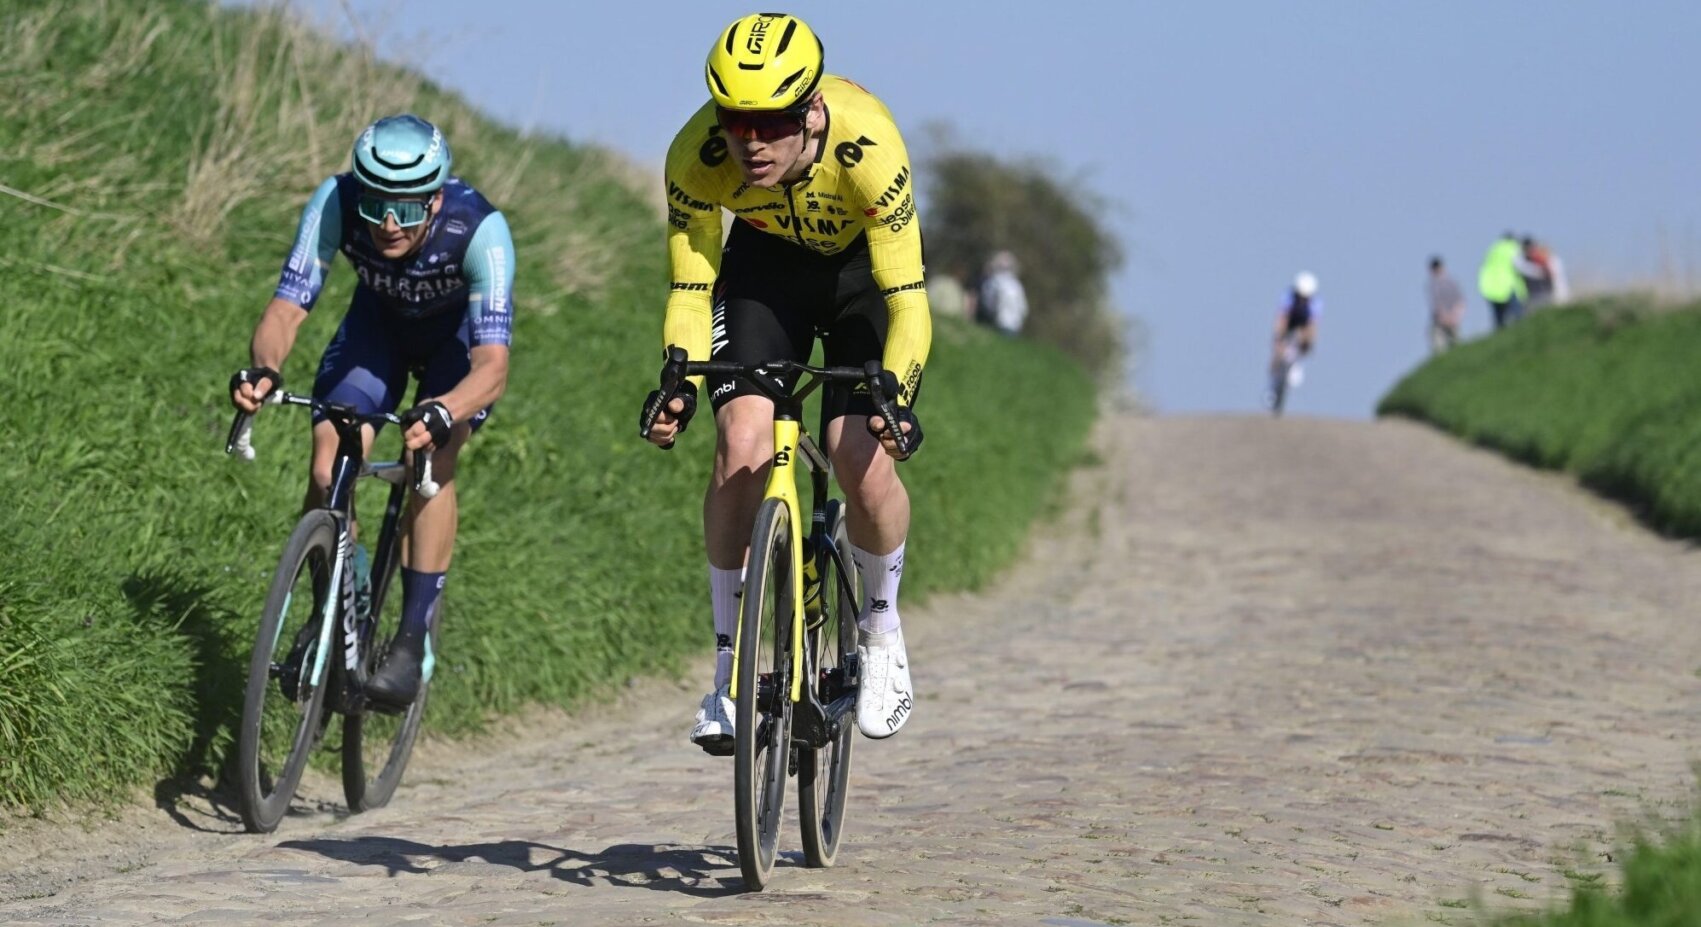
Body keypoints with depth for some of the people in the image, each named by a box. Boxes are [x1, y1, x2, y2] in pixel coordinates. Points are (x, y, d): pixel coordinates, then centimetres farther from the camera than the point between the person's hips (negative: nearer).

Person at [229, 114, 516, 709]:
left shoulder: (479, 230, -40)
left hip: (462, 332, -3)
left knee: (431, 458, -27)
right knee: (327, 470, -14)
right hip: (379, 321, 3)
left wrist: (441, 413, -65)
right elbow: (286, 308, -32)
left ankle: (413, 642, -19)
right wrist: (262, 368, -54)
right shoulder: (335, 205, -33)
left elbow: (492, 366, -45)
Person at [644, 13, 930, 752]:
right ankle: (729, 665, -5)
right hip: (764, 262, 2)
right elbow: (690, 290, -19)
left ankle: (881, 628, 11)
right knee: (741, 451, -19)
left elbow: (907, 300, -34)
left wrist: (896, 393, -49)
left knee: (863, 461, -19)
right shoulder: (696, 156, -31)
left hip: (864, 267, -2)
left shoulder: (866, 144, -38)